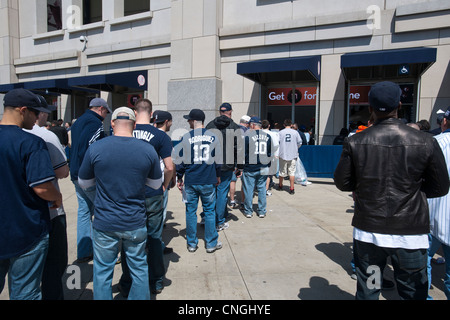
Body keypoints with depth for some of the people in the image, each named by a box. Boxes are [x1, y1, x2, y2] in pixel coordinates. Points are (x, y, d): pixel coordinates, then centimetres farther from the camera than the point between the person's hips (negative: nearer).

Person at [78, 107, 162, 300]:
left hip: (105, 224, 0)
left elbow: (83, 183, 5)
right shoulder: (148, 150, -7)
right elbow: (156, 184, 6)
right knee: (139, 269, 17)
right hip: (136, 224, 1)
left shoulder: (95, 148, -9)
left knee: (103, 272, 16)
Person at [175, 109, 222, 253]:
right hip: (209, 181, 1)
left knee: (191, 211, 10)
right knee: (209, 211, 11)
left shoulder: (186, 138, -5)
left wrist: (179, 177, 11)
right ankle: (211, 243, 18)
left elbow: (179, 160, -1)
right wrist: (218, 176, 20)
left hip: (190, 181, -1)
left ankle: (192, 243, 20)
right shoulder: (213, 137, 0)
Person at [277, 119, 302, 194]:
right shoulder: (295, 132, -2)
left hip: (283, 154, 1)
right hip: (293, 155, -1)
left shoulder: (280, 132, -3)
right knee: (292, 172, 3)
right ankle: (291, 189, 4)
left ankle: (280, 185, 31)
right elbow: (299, 143, 2)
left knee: (282, 171, 14)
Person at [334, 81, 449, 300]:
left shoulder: (355, 143, -10)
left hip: (367, 232, 1)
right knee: (413, 294, 17)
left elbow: (342, 183, -1)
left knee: (367, 292, 16)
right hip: (410, 235, 0)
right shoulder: (426, 143, -9)